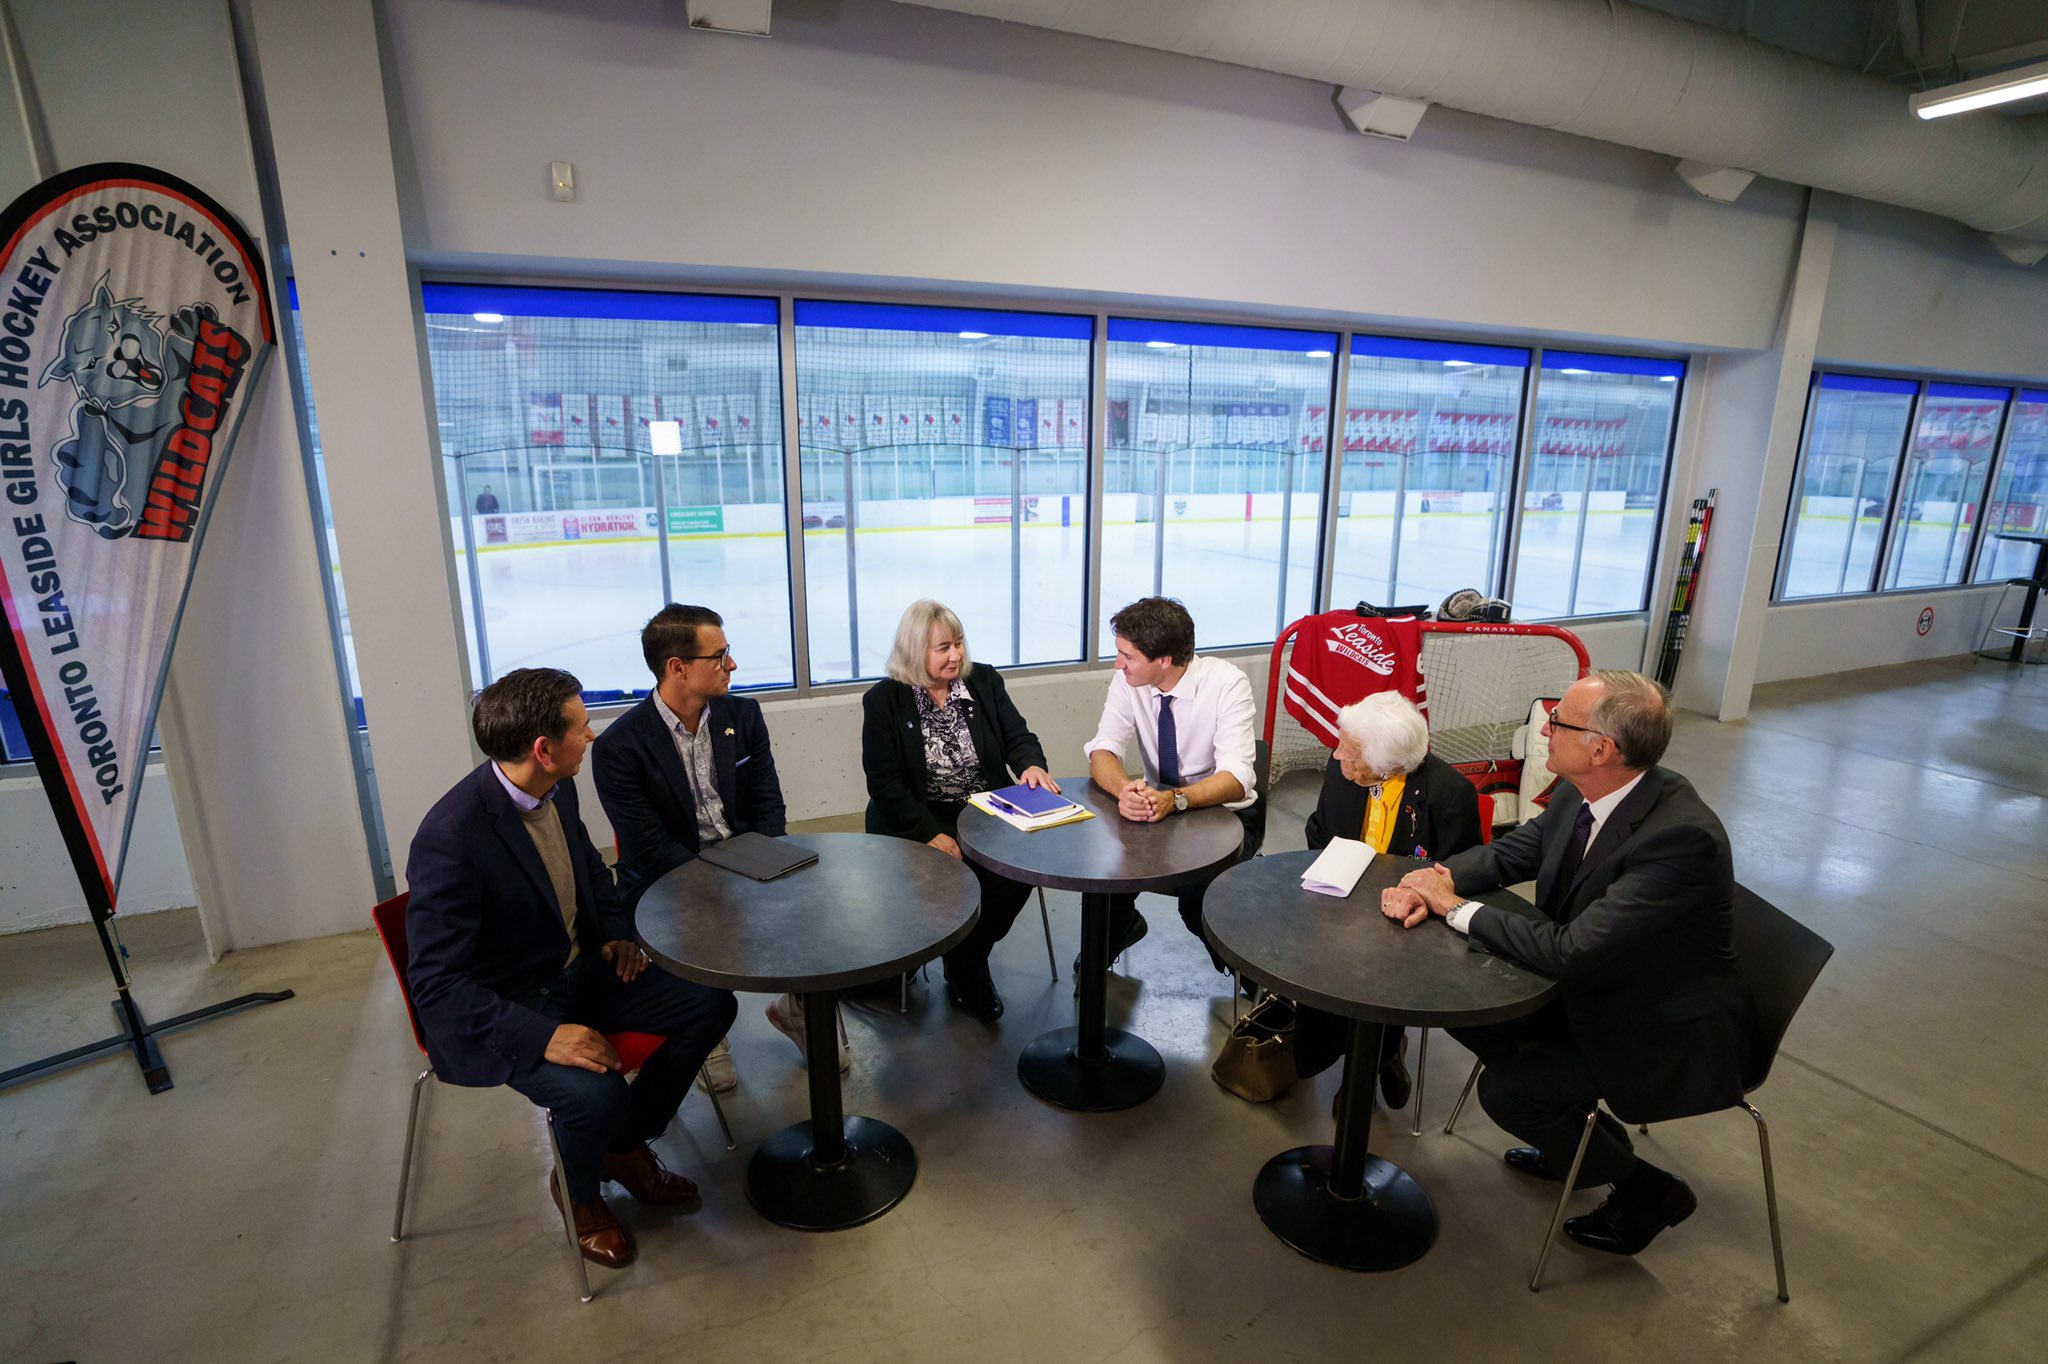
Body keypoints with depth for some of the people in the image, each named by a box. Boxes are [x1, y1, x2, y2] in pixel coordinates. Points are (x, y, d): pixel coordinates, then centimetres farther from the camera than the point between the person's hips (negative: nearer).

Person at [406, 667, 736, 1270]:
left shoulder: (558, 791, -4)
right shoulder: (451, 837, -28)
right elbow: (436, 984, -25)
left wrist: (617, 933, 2)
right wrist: (543, 1035, -33)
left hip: (578, 971, 8)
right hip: (501, 1008, -7)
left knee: (710, 1004, -3)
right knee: (596, 1092, -31)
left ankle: (624, 1146, 18)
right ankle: (579, 1193, 7)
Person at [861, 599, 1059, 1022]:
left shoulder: (985, 681, 8)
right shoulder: (883, 700, -3)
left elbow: (1018, 737, 7)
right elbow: (884, 783, -8)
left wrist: (1031, 764, -19)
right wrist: (931, 836, -19)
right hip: (918, 822, -3)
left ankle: (966, 960, 4)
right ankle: (969, 971, 2)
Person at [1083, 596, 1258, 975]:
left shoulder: (1226, 683, -22)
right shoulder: (1128, 681, -10)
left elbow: (1236, 780, -29)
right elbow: (1101, 752, -15)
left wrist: (1174, 800, -47)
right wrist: (1126, 789, -38)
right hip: (1156, 803, 4)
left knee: (1197, 894, -29)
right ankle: (1121, 924, 10)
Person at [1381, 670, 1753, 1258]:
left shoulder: (1683, 836, -34)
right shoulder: (1581, 794, -9)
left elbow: (1569, 950, -35)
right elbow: (1511, 852, 5)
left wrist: (1457, 907, -24)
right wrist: (1436, 880, -16)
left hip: (1667, 1035, -8)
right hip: (1594, 988, 8)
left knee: (1504, 1090, -14)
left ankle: (1645, 1189, 14)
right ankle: (1578, 1135, 25)